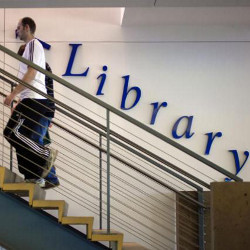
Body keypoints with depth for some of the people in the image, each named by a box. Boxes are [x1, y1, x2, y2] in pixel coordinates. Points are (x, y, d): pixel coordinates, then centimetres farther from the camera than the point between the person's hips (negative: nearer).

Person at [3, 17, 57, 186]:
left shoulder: (33, 44, -6)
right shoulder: (32, 47, 25)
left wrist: (13, 94, -18)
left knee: (12, 133, -14)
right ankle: (34, 177, 6)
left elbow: (31, 74, -17)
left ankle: (46, 154, -12)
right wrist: (19, 100, 25)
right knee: (21, 138, 7)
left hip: (34, 100, -10)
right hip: (33, 100, 10)